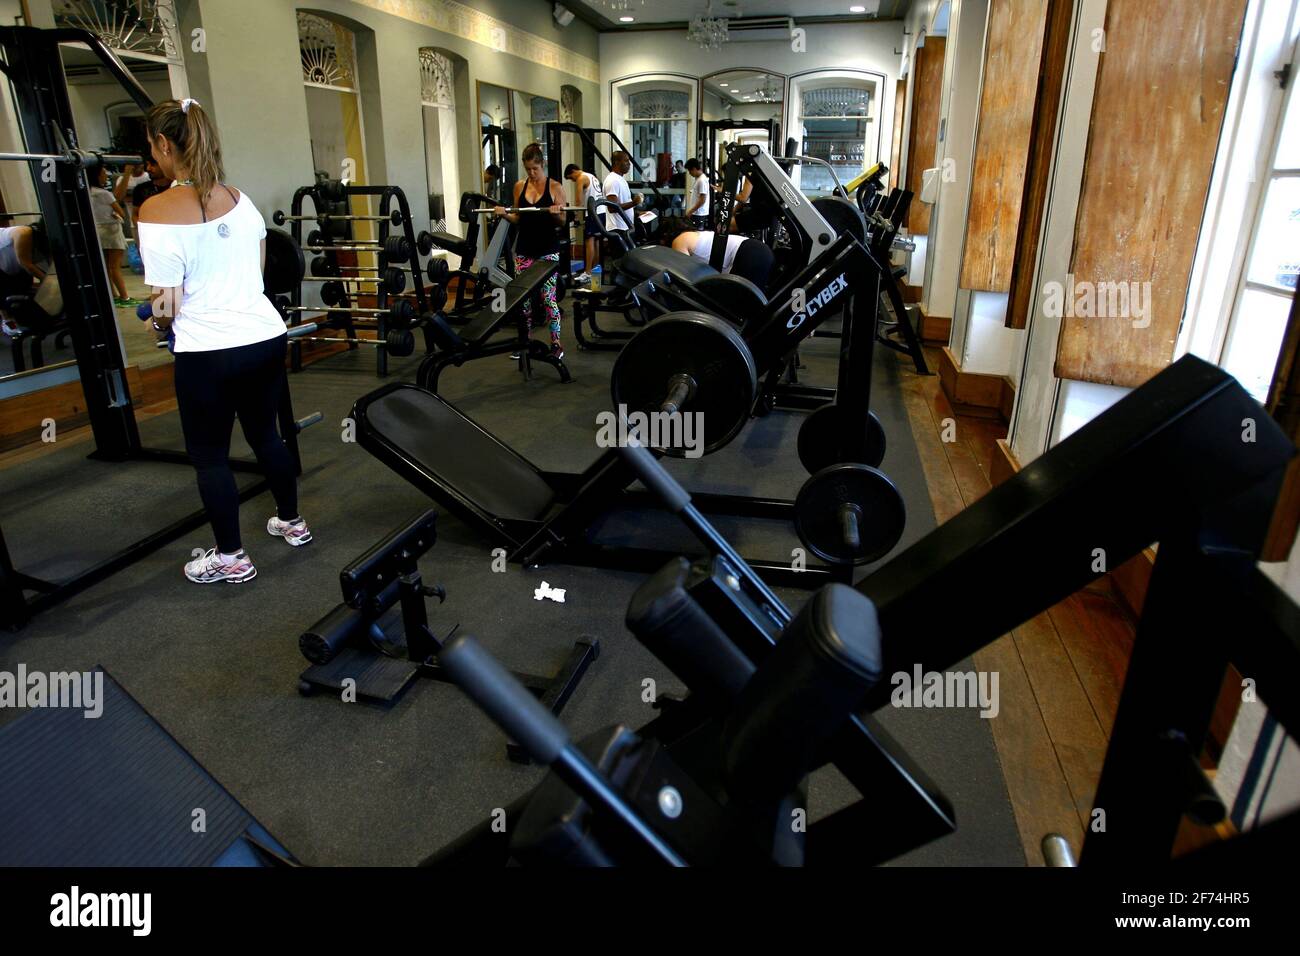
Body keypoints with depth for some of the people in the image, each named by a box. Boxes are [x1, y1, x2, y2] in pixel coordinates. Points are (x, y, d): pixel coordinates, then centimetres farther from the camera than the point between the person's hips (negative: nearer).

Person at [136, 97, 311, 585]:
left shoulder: (158, 211, -13)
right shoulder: (239, 199, 5)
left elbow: (167, 305, -12)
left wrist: (159, 324, 9)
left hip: (209, 353, -6)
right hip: (266, 336, 6)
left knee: (209, 454, 10)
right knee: (264, 434, 22)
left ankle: (231, 557, 22)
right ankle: (292, 522, 36)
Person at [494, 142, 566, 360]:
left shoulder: (555, 187, -3)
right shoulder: (520, 186, 9)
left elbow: (562, 221, -1)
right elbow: (518, 219, 15)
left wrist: (557, 213, -22)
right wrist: (504, 214, -4)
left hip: (548, 249, -4)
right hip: (524, 249, 4)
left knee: (548, 298, -4)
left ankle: (556, 344, 4)